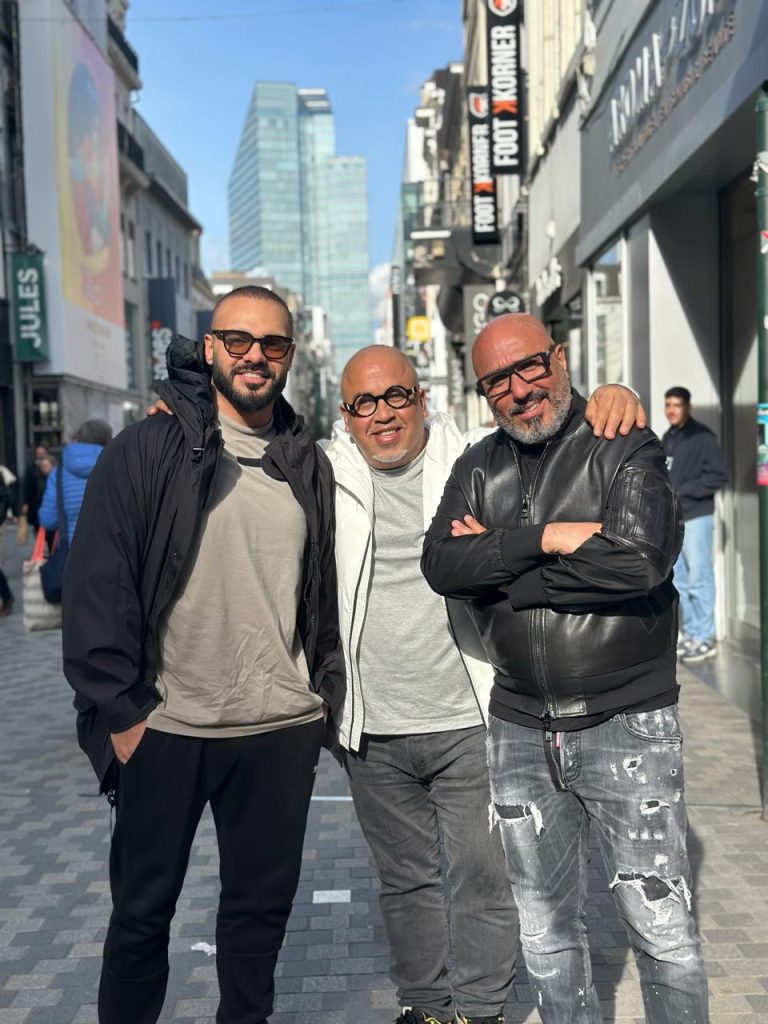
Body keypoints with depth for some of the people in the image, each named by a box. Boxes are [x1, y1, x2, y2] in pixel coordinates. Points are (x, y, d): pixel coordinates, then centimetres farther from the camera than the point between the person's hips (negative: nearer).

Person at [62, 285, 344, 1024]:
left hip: (283, 729, 3)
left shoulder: (309, 466, 8)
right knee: (142, 908, 13)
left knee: (262, 905, 15)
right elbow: (96, 586, -7)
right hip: (165, 728, -3)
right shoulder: (146, 451, -4)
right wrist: (120, 710, -10)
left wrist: (326, 689, 8)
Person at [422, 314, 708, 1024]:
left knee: (663, 933, 2)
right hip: (521, 730, 5)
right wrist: (545, 538, -20)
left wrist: (496, 565, -15)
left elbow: (640, 558, -23)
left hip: (627, 724, -4)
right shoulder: (479, 468, 8)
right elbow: (441, 565, -7)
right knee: (547, 936, 17)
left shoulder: (624, 451, -6)